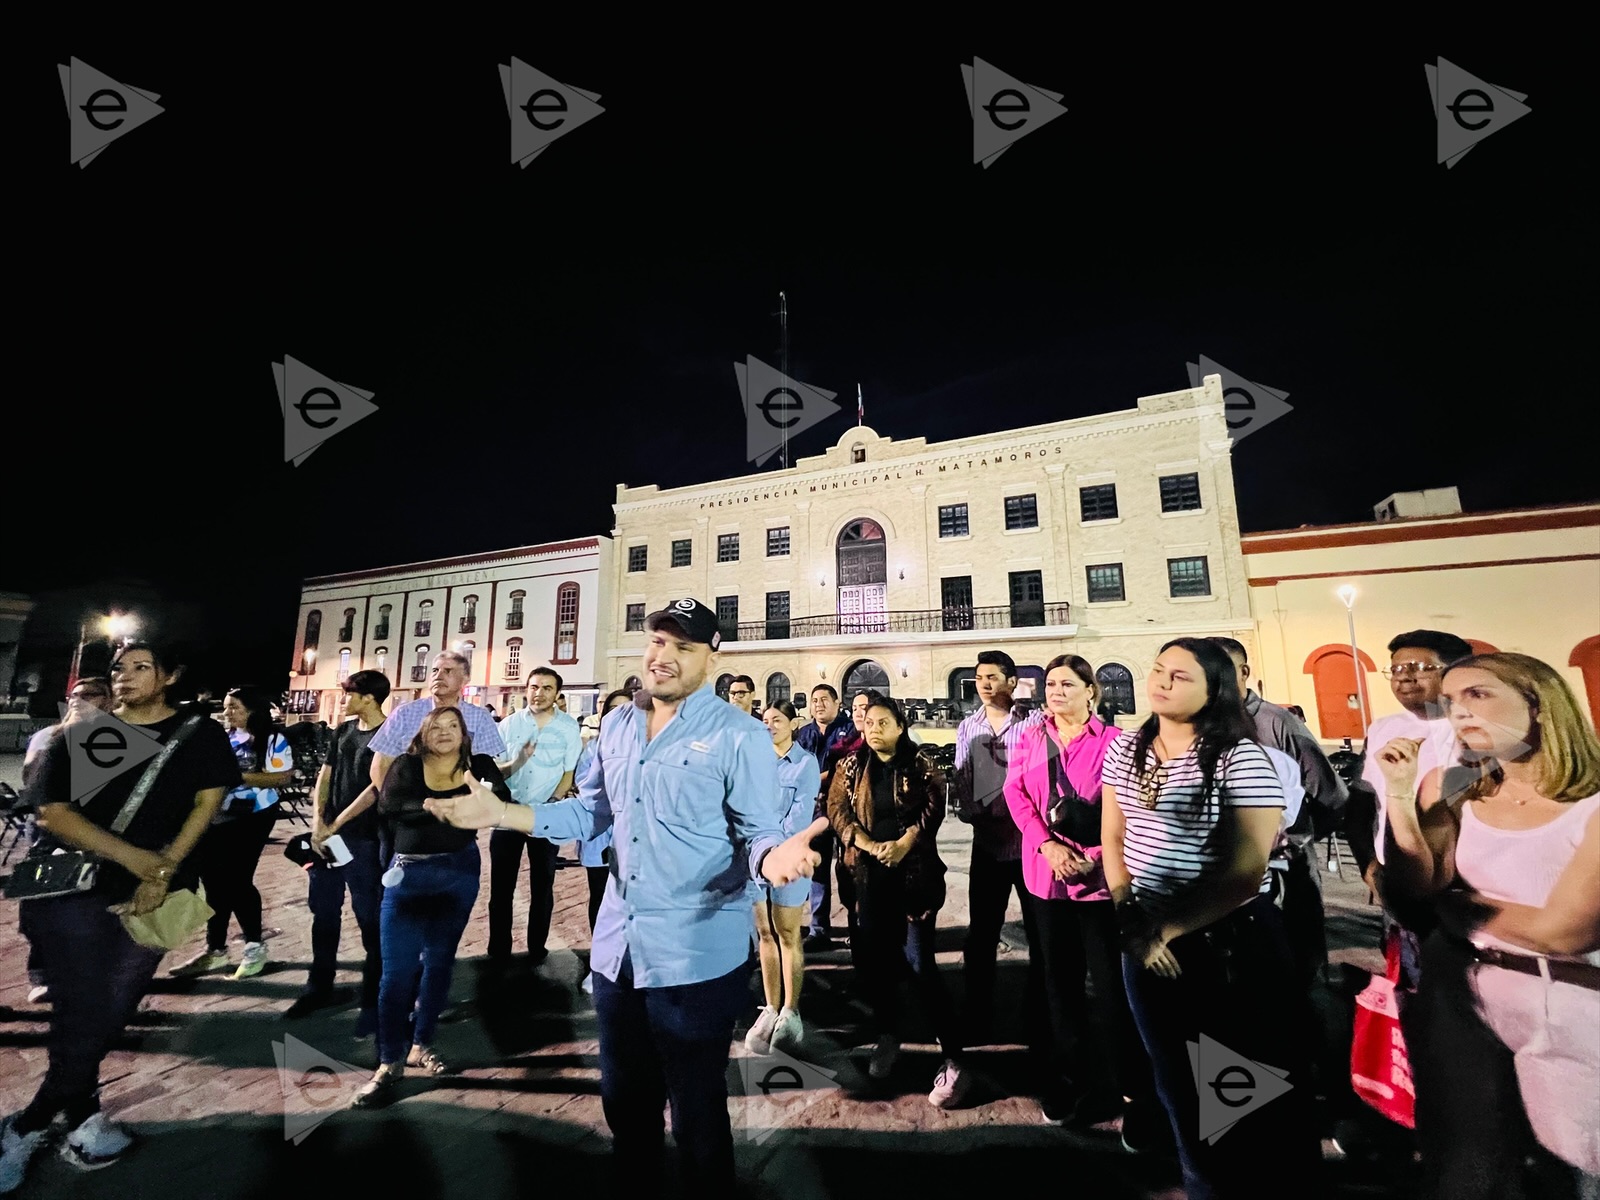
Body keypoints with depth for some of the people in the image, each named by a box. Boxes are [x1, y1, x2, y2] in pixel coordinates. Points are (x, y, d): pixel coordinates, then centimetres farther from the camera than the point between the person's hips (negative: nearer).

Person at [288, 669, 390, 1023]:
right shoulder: (345, 729, 8)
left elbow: (375, 788, -17)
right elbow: (325, 774, 9)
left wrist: (335, 826, -13)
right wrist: (318, 821, -3)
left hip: (364, 839, -7)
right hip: (327, 834, 7)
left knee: (370, 921, 3)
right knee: (324, 912, 18)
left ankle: (374, 1000, 15)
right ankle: (319, 987, 35)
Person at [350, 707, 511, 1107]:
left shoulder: (479, 766, -3)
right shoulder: (407, 766, -4)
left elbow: (503, 799, -17)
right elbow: (387, 806, -19)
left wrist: (484, 794, -38)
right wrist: (432, 807, -35)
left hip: (460, 873, 1)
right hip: (409, 873, -1)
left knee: (440, 960, 13)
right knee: (398, 968, 1)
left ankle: (420, 1045, 30)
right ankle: (389, 1064, 15)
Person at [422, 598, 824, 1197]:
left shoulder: (739, 736, -16)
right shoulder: (617, 726, 3)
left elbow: (757, 833, -13)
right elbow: (592, 812, 10)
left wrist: (773, 856, -36)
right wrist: (501, 813, 3)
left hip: (697, 956, -6)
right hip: (617, 945, 6)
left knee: (696, 1109, 17)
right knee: (623, 1097, 28)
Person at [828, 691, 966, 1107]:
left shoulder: (919, 766, -3)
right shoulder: (852, 766, 3)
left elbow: (934, 806, -10)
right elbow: (837, 809, -2)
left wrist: (903, 843, -19)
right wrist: (869, 844, -15)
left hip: (915, 872, -3)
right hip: (870, 874, 4)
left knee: (920, 963, -3)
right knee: (874, 957, 12)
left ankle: (953, 1061, 8)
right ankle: (888, 1036, 34)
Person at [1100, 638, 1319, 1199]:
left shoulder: (1241, 757, -16)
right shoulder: (1126, 750, 0)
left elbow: (1244, 871, -18)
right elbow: (1112, 838, 5)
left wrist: (1166, 929, -14)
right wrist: (1130, 917, -4)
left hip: (1231, 942, -5)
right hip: (1145, 941, 5)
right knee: (1176, 1079, 22)